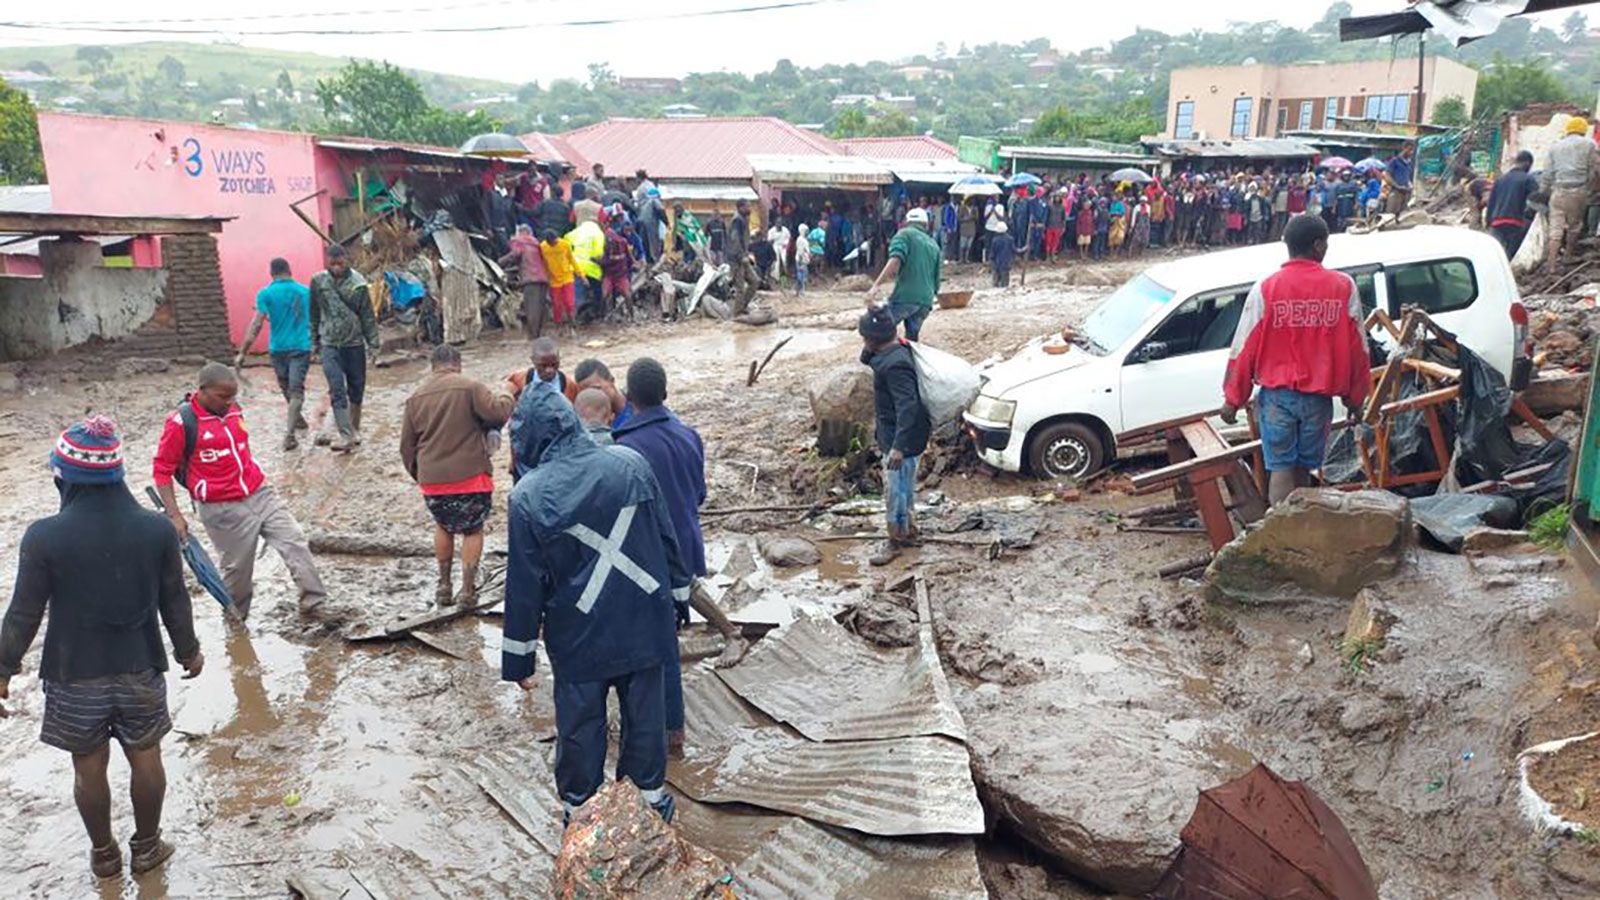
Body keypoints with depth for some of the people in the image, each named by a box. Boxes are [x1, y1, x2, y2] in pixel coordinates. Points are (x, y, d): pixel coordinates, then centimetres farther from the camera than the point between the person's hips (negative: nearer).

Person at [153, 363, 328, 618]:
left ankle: (315, 601, 1)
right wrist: (174, 516, -12)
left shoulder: (233, 410, 6)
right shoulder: (181, 423, -12)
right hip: (223, 509, -6)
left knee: (294, 541, -2)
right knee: (237, 568, 5)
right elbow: (161, 470, -7)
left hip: (260, 494, 6)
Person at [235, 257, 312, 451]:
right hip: (301, 347, 0)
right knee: (296, 390, -3)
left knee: (286, 388, 21)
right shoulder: (305, 291, 4)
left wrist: (242, 353, -11)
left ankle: (298, 420, 39)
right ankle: (289, 434, -15)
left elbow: (256, 325, -12)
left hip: (278, 348, 0)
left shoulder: (266, 294, -5)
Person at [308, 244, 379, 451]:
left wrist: (373, 344, -2)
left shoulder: (357, 282, -5)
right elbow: (314, 314, 9)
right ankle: (346, 436, -13)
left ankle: (355, 429, 27)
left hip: (355, 343, 0)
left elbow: (368, 316, -1)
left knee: (356, 389, 10)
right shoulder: (318, 281, -1)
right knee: (337, 390, -10)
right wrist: (314, 342, 13)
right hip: (329, 344, 0)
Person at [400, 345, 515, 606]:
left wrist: (418, 474, 25)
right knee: (473, 530, 15)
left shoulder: (416, 397, 8)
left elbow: (406, 446, 12)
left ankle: (444, 587, 25)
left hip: (432, 481, 4)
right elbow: (498, 413, -17)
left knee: (444, 527, 25)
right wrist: (507, 398, 5)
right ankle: (468, 589, 12)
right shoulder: (470, 388, -8)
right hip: (471, 477, -4)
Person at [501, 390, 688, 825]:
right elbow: (665, 536, 1)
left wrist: (519, 656, 3)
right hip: (643, 621, 2)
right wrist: (678, 593, 14)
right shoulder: (630, 463, -8)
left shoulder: (529, 495, -12)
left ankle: (579, 807, 30)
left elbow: (524, 582, -7)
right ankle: (649, 794, 32)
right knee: (645, 712, 17)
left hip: (579, 634, -2)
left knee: (580, 723, 15)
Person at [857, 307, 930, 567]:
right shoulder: (892, 353, 3)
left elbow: (907, 406, -33)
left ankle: (895, 540, 16)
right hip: (894, 436, 10)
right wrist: (868, 351, -5)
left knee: (895, 490, 3)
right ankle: (909, 532, 36)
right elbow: (866, 360, 21)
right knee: (904, 487, 22)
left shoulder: (894, 365, -28)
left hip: (901, 440, -10)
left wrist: (899, 446, -35)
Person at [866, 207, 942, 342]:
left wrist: (876, 285, -23)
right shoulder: (934, 245, 23)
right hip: (926, 300, 6)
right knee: (911, 339, 15)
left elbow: (895, 260, -15)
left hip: (905, 296, -6)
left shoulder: (905, 234, 5)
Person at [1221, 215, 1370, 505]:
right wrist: (1355, 397, 15)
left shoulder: (1266, 288, -7)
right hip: (1319, 396, 2)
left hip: (1277, 395, -2)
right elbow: (1357, 348, 3)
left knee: (1281, 468, 1)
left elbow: (1245, 348, -6)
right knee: (1304, 468, 15)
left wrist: (1232, 399, 3)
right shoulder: (1344, 286, -2)